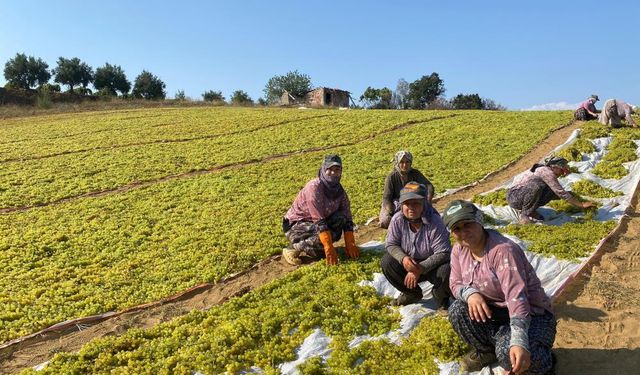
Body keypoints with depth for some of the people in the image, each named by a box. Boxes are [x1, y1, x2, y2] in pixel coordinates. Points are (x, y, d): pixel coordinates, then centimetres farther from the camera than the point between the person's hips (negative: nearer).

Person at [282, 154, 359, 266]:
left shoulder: (339, 191, -5)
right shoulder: (314, 187, -26)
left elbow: (347, 219, -4)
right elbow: (319, 221, -31)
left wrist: (350, 245, -13)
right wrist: (329, 249, -34)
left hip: (315, 224, 7)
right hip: (295, 226, -6)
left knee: (341, 218, -17)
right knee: (326, 236, -31)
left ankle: (315, 248, -1)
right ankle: (293, 248, -10)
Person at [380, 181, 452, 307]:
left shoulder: (435, 222, -25)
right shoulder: (397, 219, -16)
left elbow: (443, 253, -25)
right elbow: (391, 244, -8)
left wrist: (420, 269, -32)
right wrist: (403, 258, -30)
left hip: (432, 265, -4)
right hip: (408, 264, 4)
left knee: (446, 271, -34)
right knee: (386, 262, -18)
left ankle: (440, 296, 5)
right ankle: (412, 293, 7)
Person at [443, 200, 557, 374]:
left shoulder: (502, 250, -28)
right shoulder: (459, 250, -4)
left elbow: (516, 296, -35)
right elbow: (456, 283, 1)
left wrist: (519, 342, -46)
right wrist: (470, 293, -25)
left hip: (531, 315, -6)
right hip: (493, 311, 7)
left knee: (507, 352, -33)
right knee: (457, 310, -18)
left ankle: (542, 361, 4)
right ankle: (485, 351, 9)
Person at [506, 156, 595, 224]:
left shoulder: (546, 171, 11)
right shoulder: (547, 172, -17)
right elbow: (561, 193, -19)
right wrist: (581, 205, -13)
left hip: (523, 196, 9)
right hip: (514, 196, -9)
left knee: (553, 192, -3)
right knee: (537, 185, -36)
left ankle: (530, 210, 6)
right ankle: (524, 215, -21)